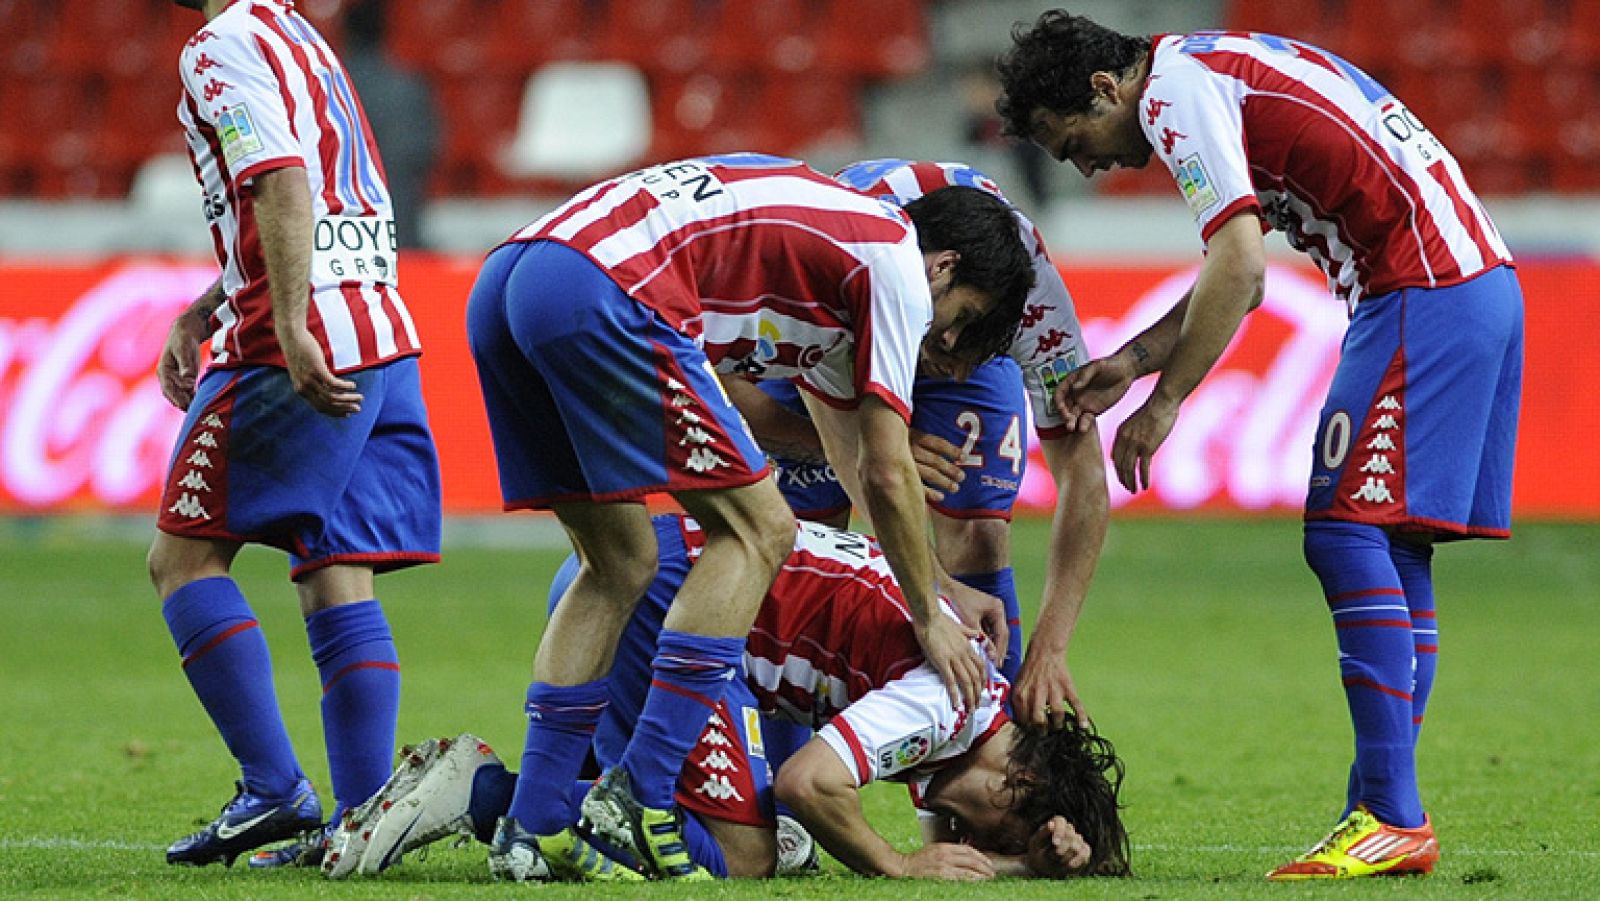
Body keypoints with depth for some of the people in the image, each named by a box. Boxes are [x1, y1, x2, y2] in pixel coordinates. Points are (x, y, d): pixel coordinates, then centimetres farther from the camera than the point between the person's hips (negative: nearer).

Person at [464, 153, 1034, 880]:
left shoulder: (831, 237, 34)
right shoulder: (898, 261, 7)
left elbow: (856, 460, 43)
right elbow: (887, 475, 7)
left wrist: (932, 586, 47)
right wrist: (930, 618, 18)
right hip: (599, 293, -9)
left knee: (618, 566, 17)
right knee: (755, 532, 1)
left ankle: (531, 828, 12)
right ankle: (637, 797, -6)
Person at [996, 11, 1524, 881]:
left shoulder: (1174, 91, -7)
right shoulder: (1216, 71, 23)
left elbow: (1237, 268, -16)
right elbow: (1240, 278, 27)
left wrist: (1162, 402, -9)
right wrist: (1133, 360, 19)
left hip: (1423, 290, -10)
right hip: (1478, 279, 10)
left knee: (1345, 533, -11)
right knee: (1391, 547, 9)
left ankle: (1393, 820, -14)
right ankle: (1383, 813, 8)